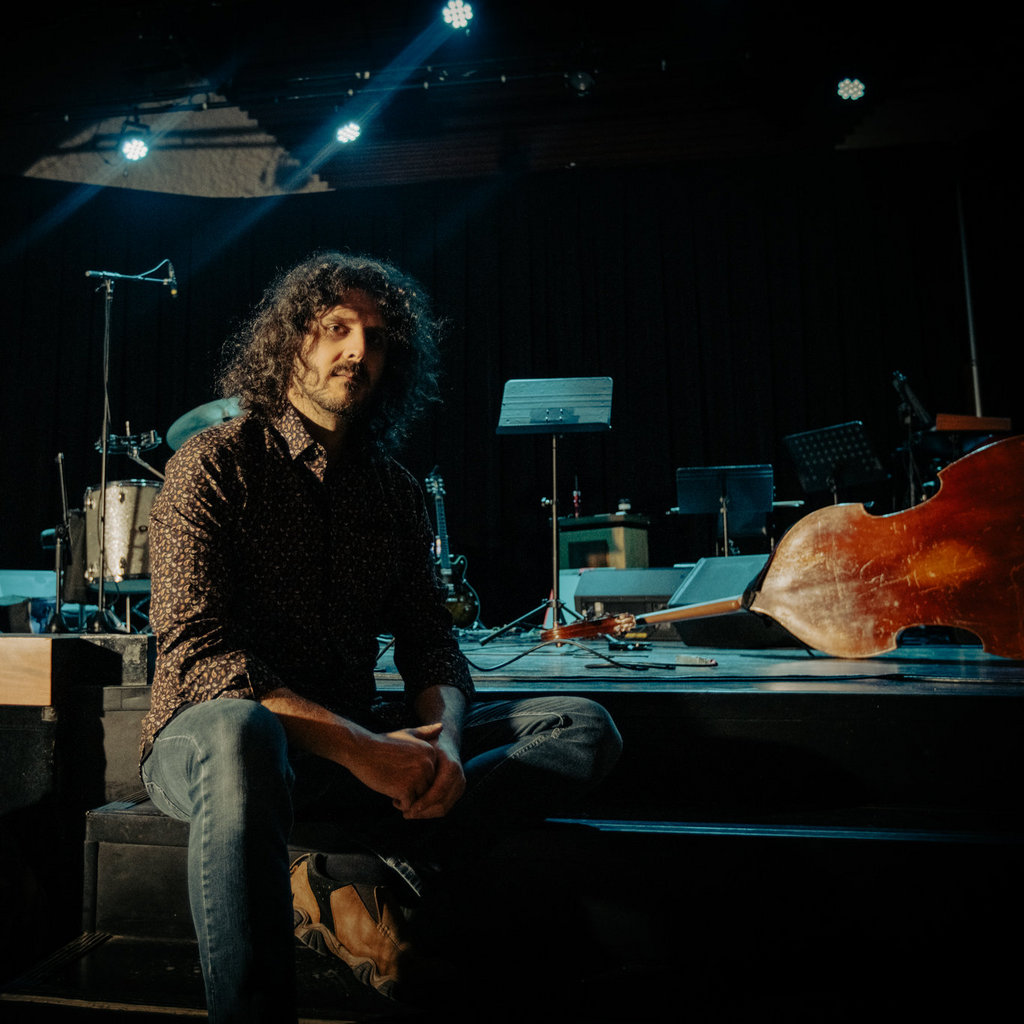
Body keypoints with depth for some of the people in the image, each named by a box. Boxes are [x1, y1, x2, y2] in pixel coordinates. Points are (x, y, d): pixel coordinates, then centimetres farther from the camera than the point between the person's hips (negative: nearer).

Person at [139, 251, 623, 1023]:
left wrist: (442, 739, -17)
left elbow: (431, 642, 6)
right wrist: (356, 746, -27)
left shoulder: (395, 491, 10)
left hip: (358, 737, 5)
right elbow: (197, 652, -17)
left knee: (585, 730, -9)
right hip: (211, 729, -5)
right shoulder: (217, 463, -5)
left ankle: (355, 878, -23)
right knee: (240, 735, -42)